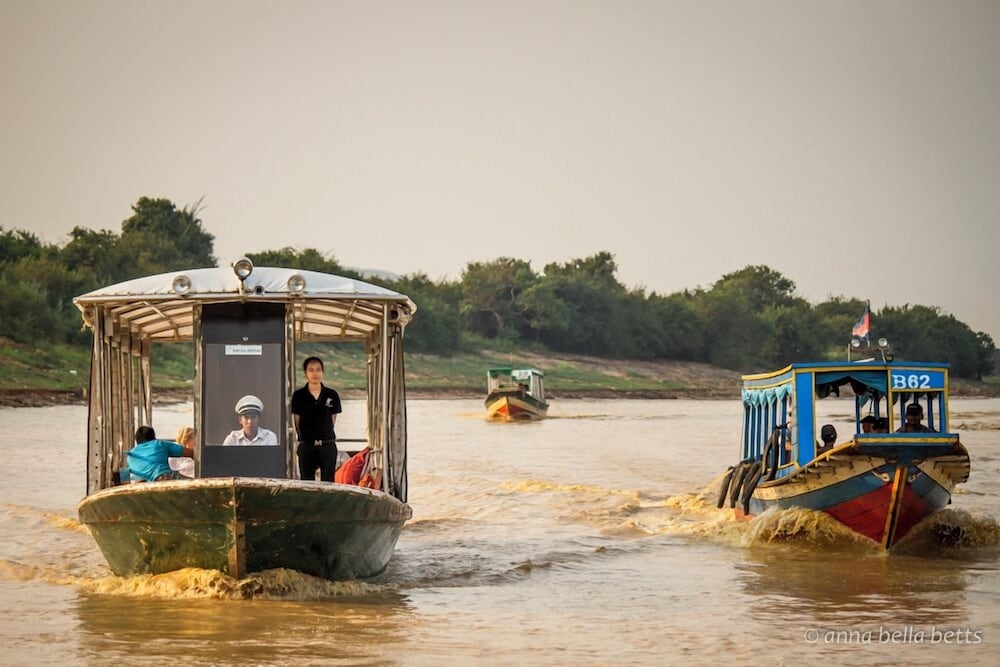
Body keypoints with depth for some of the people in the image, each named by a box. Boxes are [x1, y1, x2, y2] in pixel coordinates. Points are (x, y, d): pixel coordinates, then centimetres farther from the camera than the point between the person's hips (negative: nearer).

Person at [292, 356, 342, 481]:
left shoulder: (332, 395, 3)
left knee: (328, 482, 2)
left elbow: (332, 420, 7)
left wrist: (324, 436, 3)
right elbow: (296, 422, 4)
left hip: (327, 446, 0)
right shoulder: (298, 396, 1)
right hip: (306, 446, 0)